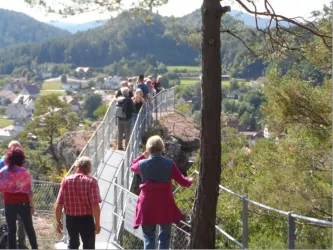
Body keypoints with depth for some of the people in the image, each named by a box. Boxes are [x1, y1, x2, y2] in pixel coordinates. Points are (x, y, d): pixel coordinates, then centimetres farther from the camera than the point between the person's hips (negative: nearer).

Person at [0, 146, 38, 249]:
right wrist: (32, 205, 1)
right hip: (23, 203, 0)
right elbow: (28, 191, -6)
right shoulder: (24, 172, -8)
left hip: (9, 204, 0)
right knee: (29, 228, 13)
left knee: (11, 230, 8)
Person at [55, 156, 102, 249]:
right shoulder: (91, 181, -10)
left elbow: (58, 205, -3)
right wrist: (97, 223, -8)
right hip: (86, 219, -3)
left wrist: (58, 221, 7)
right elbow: (95, 205, -18)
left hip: (70, 219, 3)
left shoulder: (66, 180, -1)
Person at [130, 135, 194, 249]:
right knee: (164, 236, 11)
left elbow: (132, 166, 19)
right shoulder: (169, 164, -8)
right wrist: (190, 181, 21)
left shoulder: (142, 164, -6)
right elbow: (182, 182, 0)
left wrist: (143, 155, 26)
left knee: (149, 237, 8)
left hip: (148, 205, 0)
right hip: (165, 205, 0)